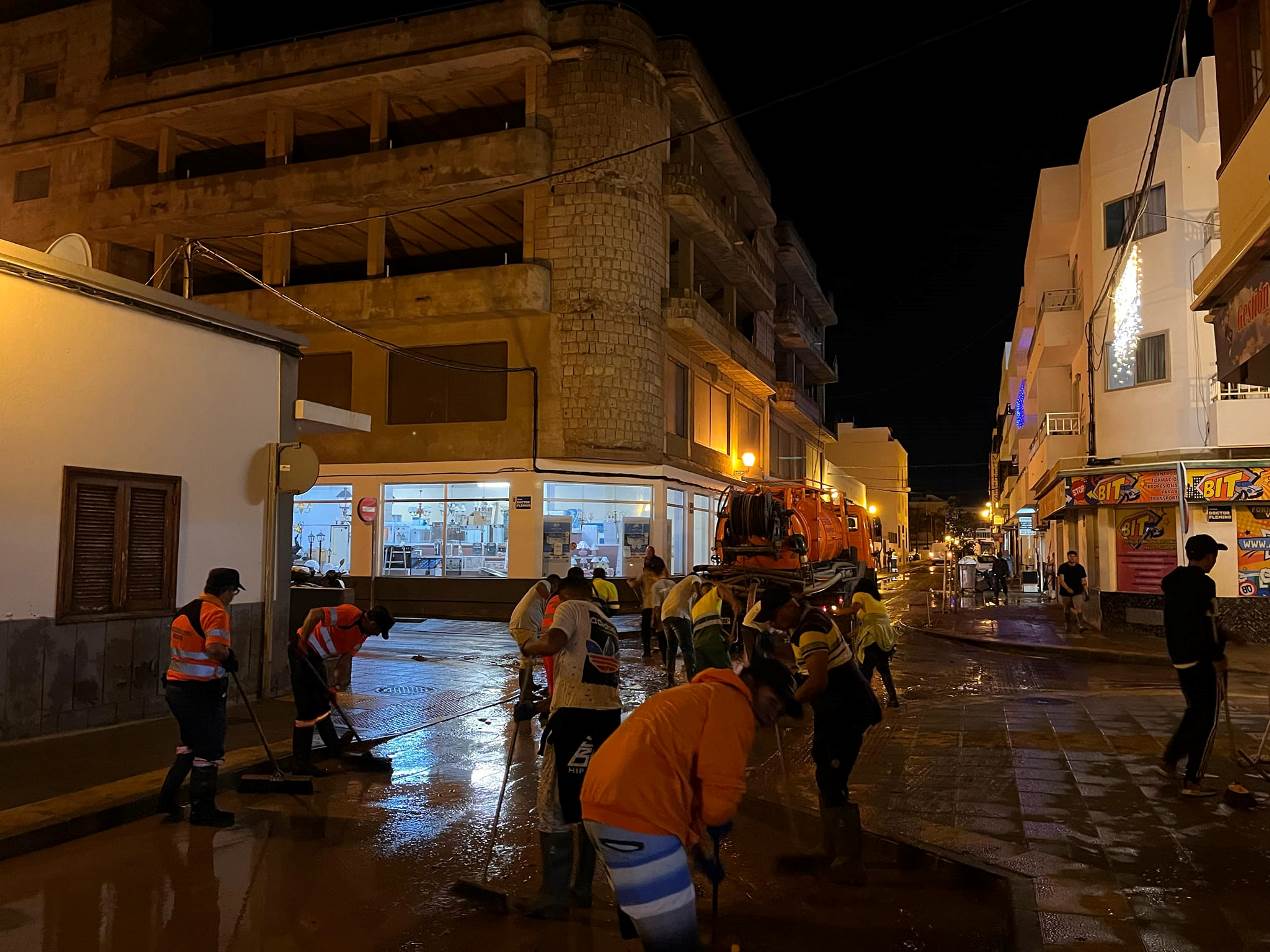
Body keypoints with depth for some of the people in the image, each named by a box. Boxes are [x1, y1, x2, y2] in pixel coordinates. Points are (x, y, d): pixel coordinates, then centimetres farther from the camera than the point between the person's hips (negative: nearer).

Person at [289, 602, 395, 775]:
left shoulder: (362, 636, 7)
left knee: (323, 704, 21)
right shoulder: (350, 614, -22)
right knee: (307, 709, -7)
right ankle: (301, 762, -1)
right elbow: (315, 613, -29)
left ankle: (335, 747, 37)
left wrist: (332, 687, 4)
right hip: (301, 651, -10)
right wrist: (302, 641, -33)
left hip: (316, 657, 10)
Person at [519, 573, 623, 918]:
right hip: (609, 713, 8)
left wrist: (529, 647, 3)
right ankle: (582, 888, 27)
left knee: (554, 803, 1)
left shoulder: (571, 607, 2)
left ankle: (553, 897, 7)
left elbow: (553, 643, -17)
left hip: (576, 714, -8)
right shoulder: (607, 625, 24)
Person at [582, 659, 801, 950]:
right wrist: (717, 824, 11)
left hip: (604, 805, 11)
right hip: (637, 817, -11)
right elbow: (721, 790, -10)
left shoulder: (697, 696, 29)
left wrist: (698, 845, 32)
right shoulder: (733, 703, -1)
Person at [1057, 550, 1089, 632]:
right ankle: (1068, 627, 25)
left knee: (1079, 609, -16)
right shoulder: (1063, 567, -4)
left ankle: (1081, 626, -20)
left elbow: (1083, 579, 12)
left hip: (1077, 592, 0)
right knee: (1067, 611, 11)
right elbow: (1061, 580, -12)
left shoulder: (1080, 568, 4)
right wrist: (1068, 589, -27)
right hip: (1065, 593, 0)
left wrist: (1084, 582, -14)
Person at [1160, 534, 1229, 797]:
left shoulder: (1172, 582, 9)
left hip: (1180, 658, 8)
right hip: (1203, 661, -8)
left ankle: (1169, 759, 21)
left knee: (1194, 711, 24)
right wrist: (1218, 657, -13)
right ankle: (1192, 781, 5)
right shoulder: (1203, 584, -19)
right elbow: (1207, 626, -22)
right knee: (1208, 720, 2)